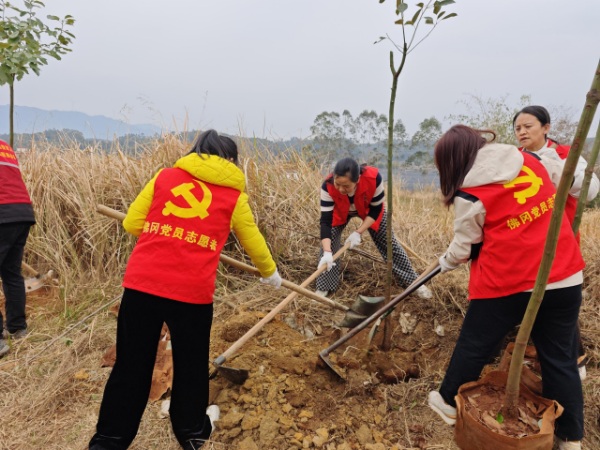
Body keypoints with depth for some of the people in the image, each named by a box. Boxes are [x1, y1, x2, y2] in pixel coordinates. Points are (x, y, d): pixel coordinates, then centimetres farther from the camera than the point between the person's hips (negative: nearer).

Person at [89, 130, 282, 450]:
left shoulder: (165, 176, 11)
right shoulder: (234, 196, 8)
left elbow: (132, 224, 12)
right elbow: (254, 243, 19)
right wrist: (270, 272, 37)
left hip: (141, 283, 2)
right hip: (192, 291, -1)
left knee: (131, 365, 17)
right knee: (190, 364, 20)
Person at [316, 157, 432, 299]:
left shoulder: (373, 177, -41)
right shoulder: (328, 186, -39)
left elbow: (376, 209, -25)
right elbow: (325, 220, -36)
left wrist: (358, 232, -31)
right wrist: (327, 252, -46)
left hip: (369, 209, 0)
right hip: (340, 211, 0)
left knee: (389, 242, 4)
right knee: (328, 243, -14)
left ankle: (413, 281, 22)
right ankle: (323, 287, 4)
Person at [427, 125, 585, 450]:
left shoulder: (470, 195, -13)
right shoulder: (532, 161, 1)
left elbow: (464, 248, -2)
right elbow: (575, 179, 17)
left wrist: (445, 262, 18)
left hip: (506, 284, -5)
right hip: (564, 279, 5)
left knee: (473, 346, 15)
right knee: (560, 357, 16)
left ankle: (449, 404, 33)